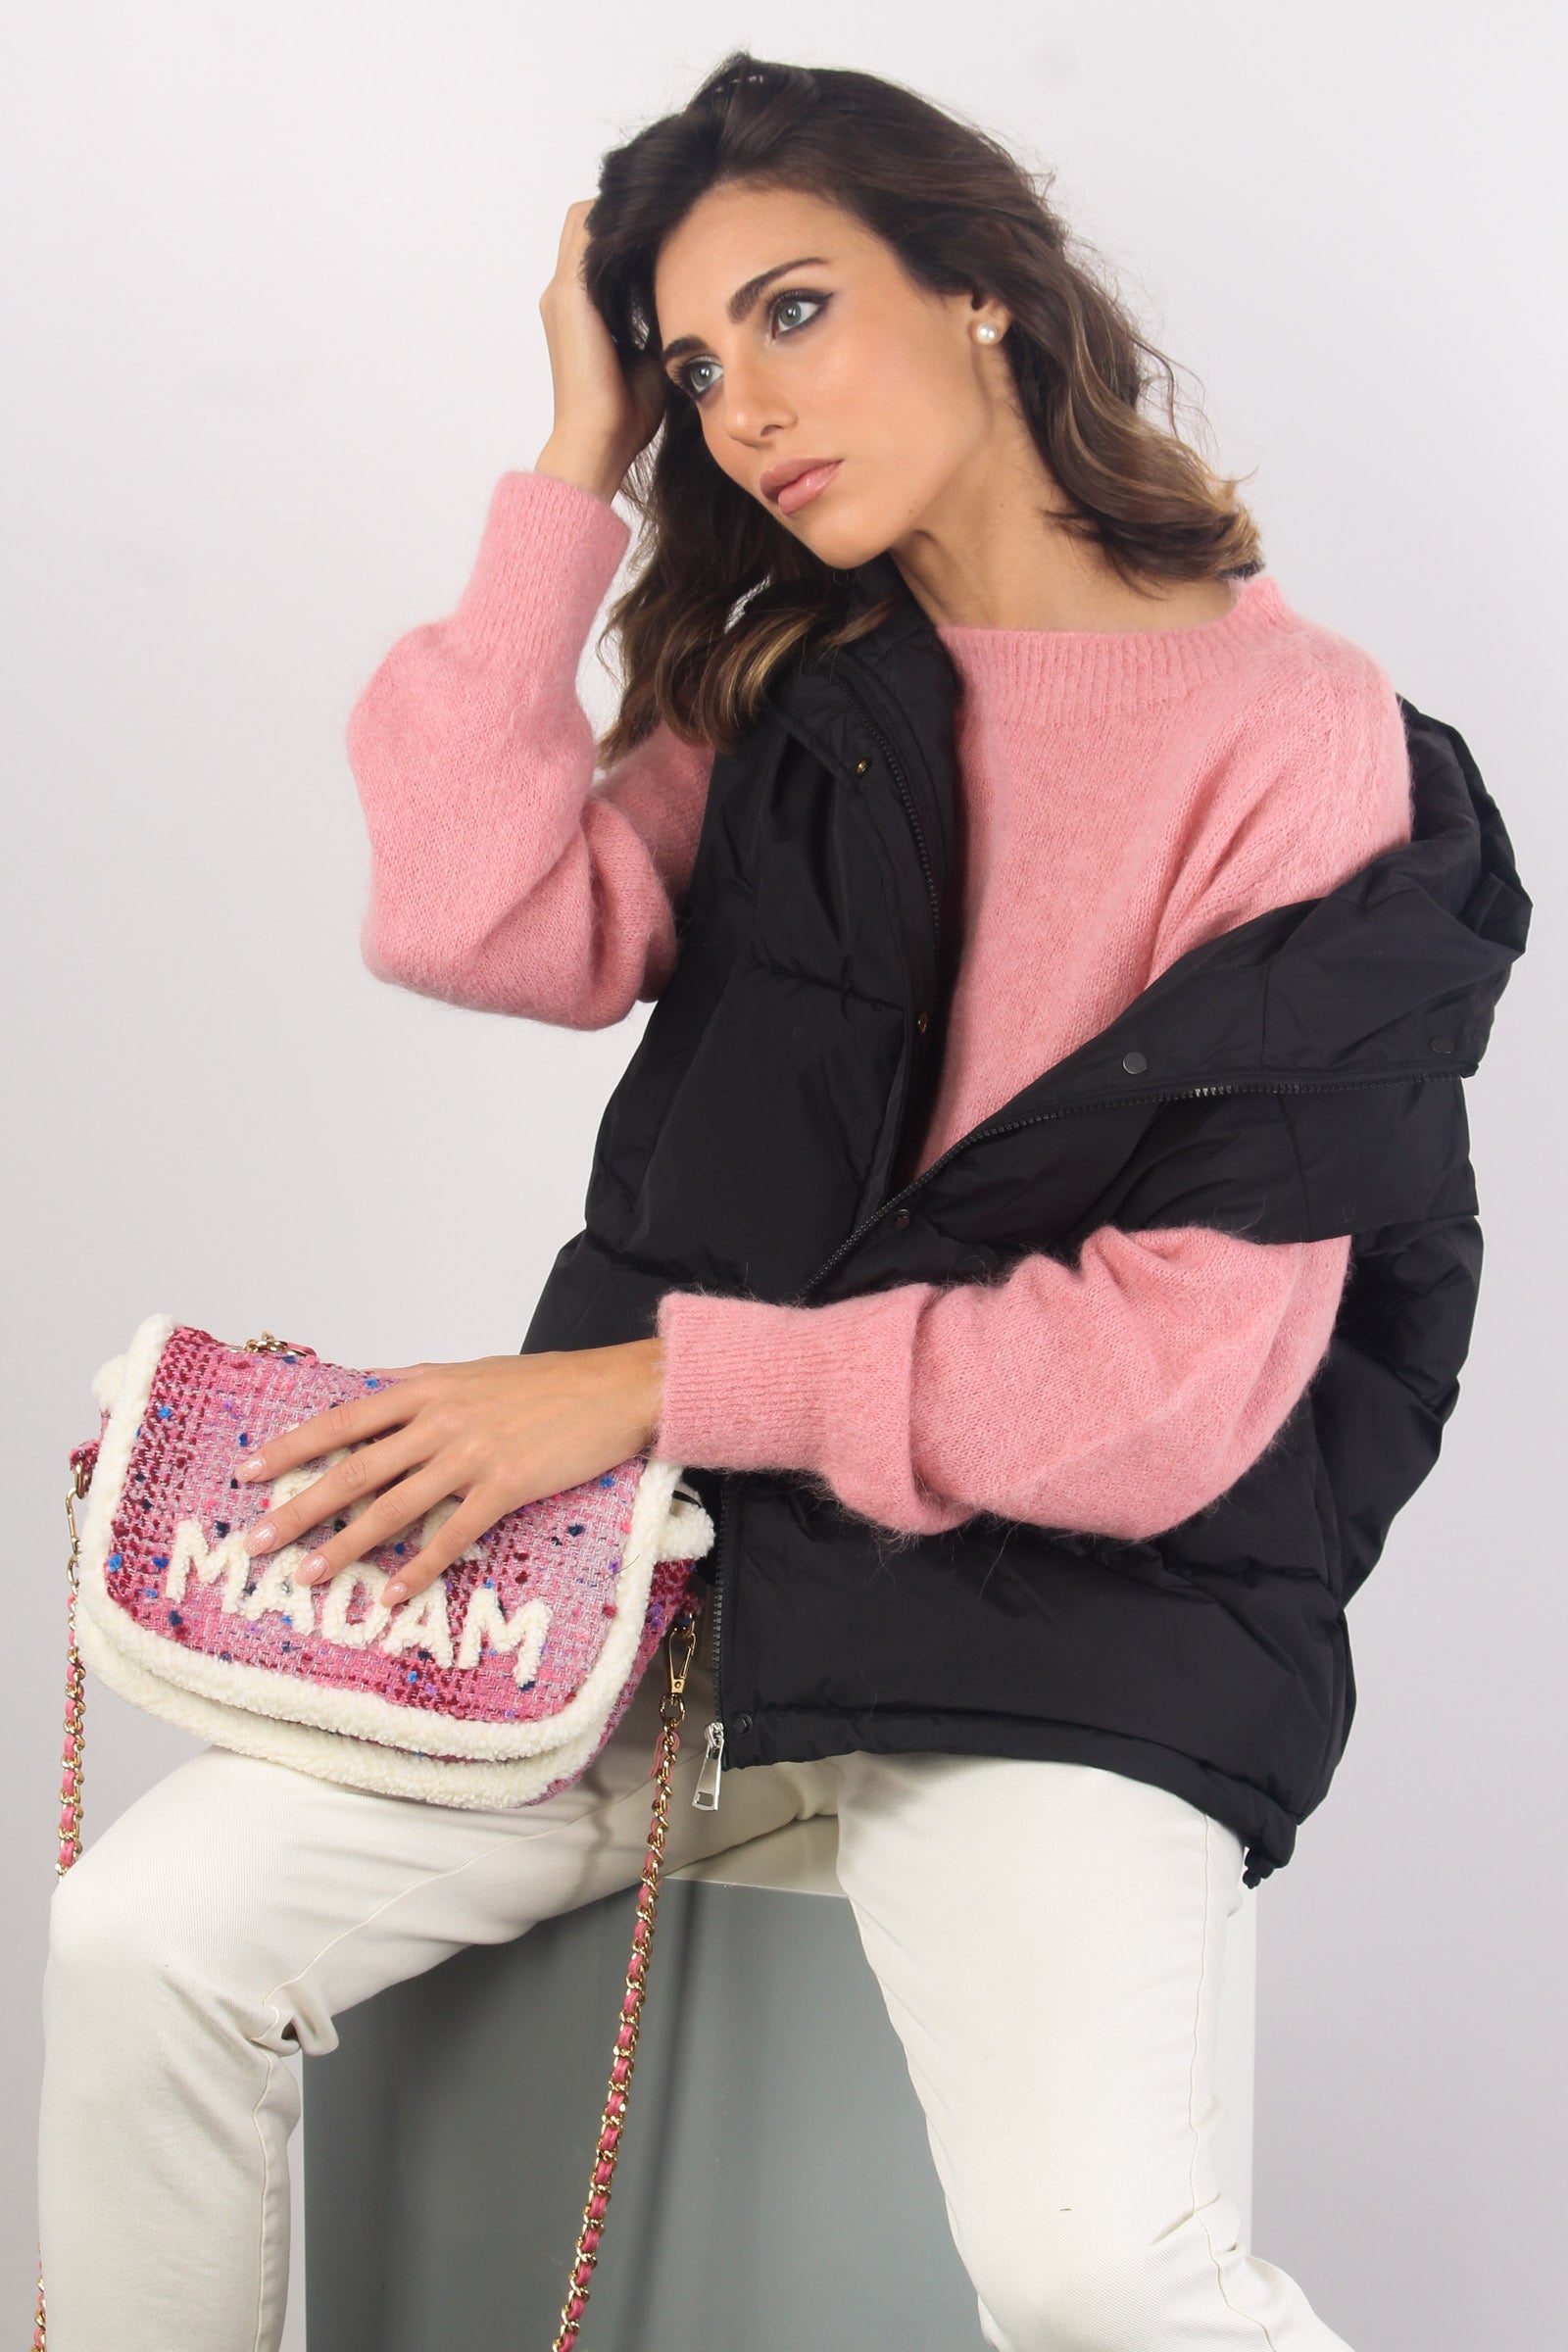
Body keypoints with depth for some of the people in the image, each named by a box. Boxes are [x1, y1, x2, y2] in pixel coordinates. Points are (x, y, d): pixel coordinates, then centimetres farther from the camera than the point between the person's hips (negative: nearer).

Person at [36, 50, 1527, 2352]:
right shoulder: (796, 688, 11)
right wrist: (574, 480, -3)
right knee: (145, 1940, -11)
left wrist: (658, 1378, -14)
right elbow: (482, 926, -7)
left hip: (1064, 1609, -5)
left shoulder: (1299, 738, -8)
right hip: (687, 1546, 5)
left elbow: (1171, 1385, -14)